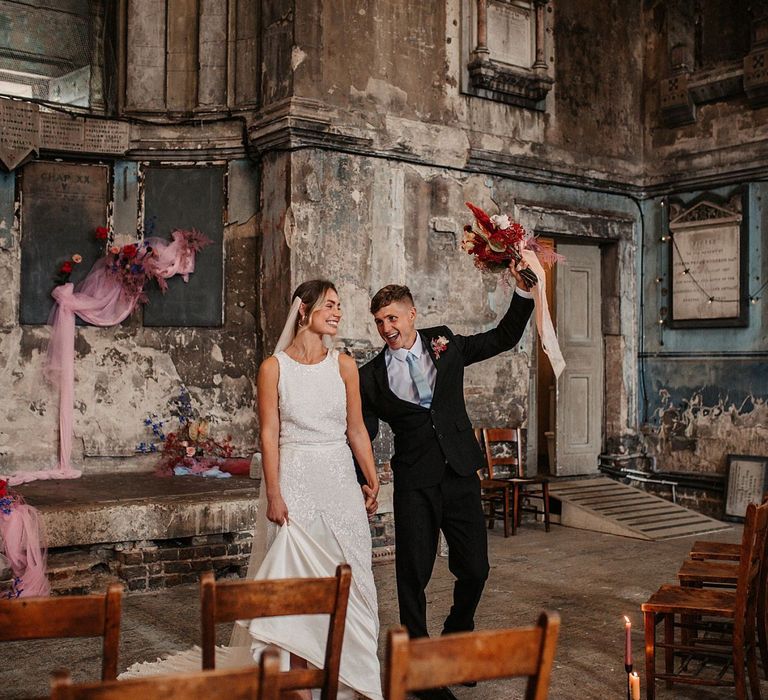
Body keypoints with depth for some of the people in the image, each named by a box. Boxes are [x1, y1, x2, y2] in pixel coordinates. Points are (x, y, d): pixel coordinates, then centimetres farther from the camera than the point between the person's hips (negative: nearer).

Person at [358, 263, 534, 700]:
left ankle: (458, 638, 35)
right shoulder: (372, 376, 2)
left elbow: (504, 338, 13)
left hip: (461, 476, 2)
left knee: (475, 569, 6)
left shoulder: (445, 343, 6)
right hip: (415, 486, -1)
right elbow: (365, 434, 6)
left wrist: (524, 292, 2)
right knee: (413, 576, 2)